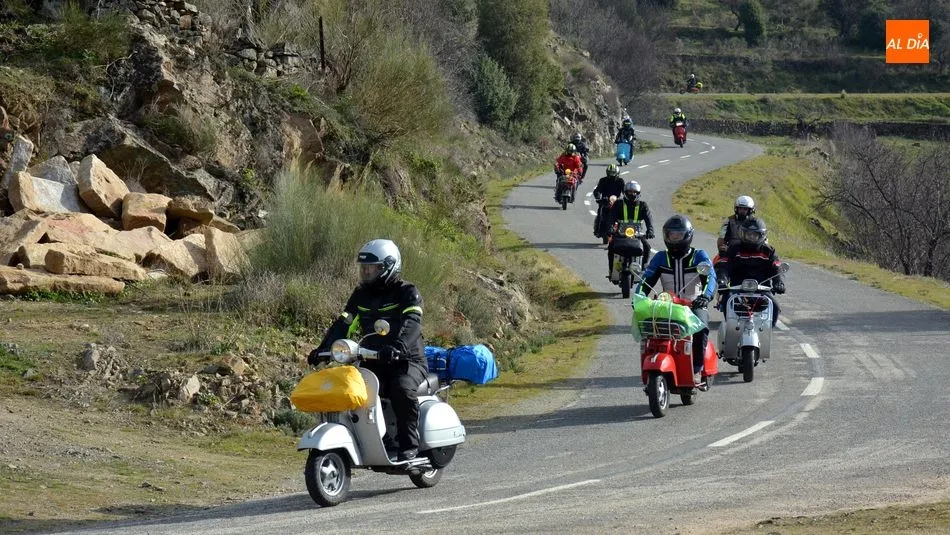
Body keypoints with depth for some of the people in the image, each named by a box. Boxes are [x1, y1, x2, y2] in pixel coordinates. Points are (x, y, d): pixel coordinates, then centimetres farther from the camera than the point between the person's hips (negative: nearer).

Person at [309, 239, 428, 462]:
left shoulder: (407, 292, -6)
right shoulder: (361, 294, 13)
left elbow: (411, 323, -24)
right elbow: (343, 324, 6)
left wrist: (397, 347, -43)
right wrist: (323, 348, -10)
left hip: (407, 361, -5)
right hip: (373, 362, 5)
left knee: (403, 389, -36)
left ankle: (409, 444, -21)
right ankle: (383, 441, -12)